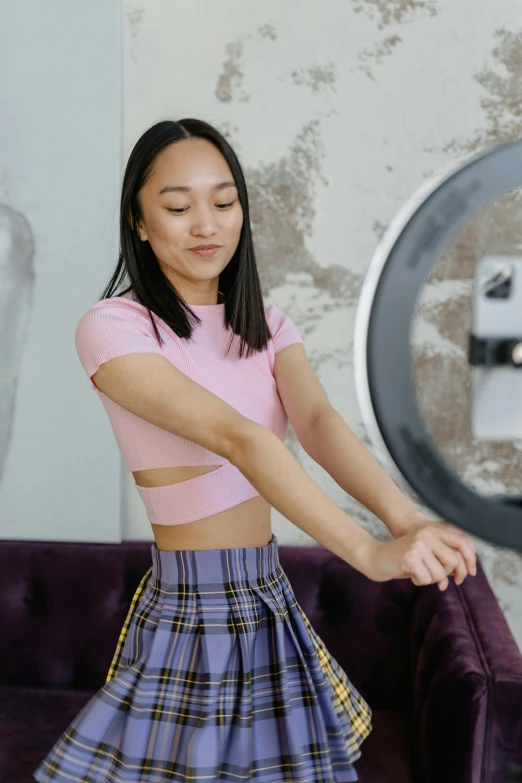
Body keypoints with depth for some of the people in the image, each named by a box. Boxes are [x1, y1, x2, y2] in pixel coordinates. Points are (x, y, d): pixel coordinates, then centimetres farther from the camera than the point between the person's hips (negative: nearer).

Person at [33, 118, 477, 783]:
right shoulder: (111, 328, -14)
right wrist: (371, 552, -37)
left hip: (271, 602, 6)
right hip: (187, 611, -5)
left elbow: (319, 421, -13)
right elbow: (236, 437, -28)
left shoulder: (266, 325, 6)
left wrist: (408, 518, -32)